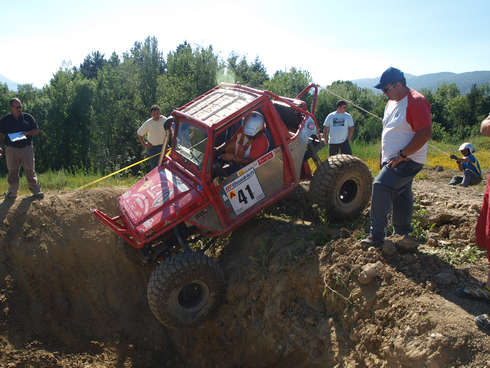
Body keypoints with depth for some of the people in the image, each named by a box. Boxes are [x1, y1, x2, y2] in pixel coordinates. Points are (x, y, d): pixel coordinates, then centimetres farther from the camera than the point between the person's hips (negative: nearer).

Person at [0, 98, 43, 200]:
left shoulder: (28, 117, 5)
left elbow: (36, 130, 7)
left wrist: (28, 133, -12)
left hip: (27, 148, -1)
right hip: (11, 149, 1)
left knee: (30, 171, 0)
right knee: (12, 172, 6)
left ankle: (36, 191, 7)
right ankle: (12, 192, 18)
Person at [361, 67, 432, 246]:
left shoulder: (416, 102, -15)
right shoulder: (391, 102, 14)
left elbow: (425, 134, -22)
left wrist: (402, 155, -22)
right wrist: (382, 156, 19)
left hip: (407, 160, -9)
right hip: (393, 160, 9)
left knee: (381, 186, -21)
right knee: (401, 196, 15)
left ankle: (377, 235, -14)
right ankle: (403, 234, 28)